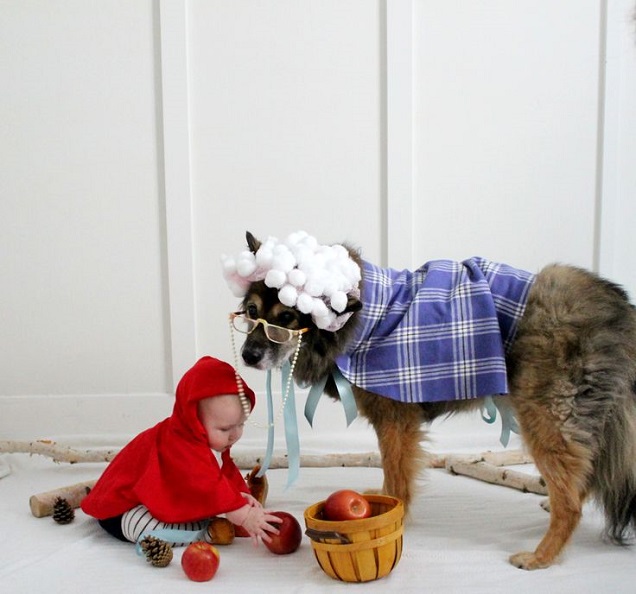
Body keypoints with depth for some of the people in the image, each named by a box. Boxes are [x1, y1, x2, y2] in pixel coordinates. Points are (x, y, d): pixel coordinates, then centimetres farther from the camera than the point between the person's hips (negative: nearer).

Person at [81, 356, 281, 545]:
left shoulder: (215, 440, -5)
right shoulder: (179, 447, -37)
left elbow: (227, 472, 1)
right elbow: (208, 488, -44)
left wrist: (241, 495, -19)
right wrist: (244, 517, -47)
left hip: (165, 501, 9)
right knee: (142, 526, -40)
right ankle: (210, 530, -33)